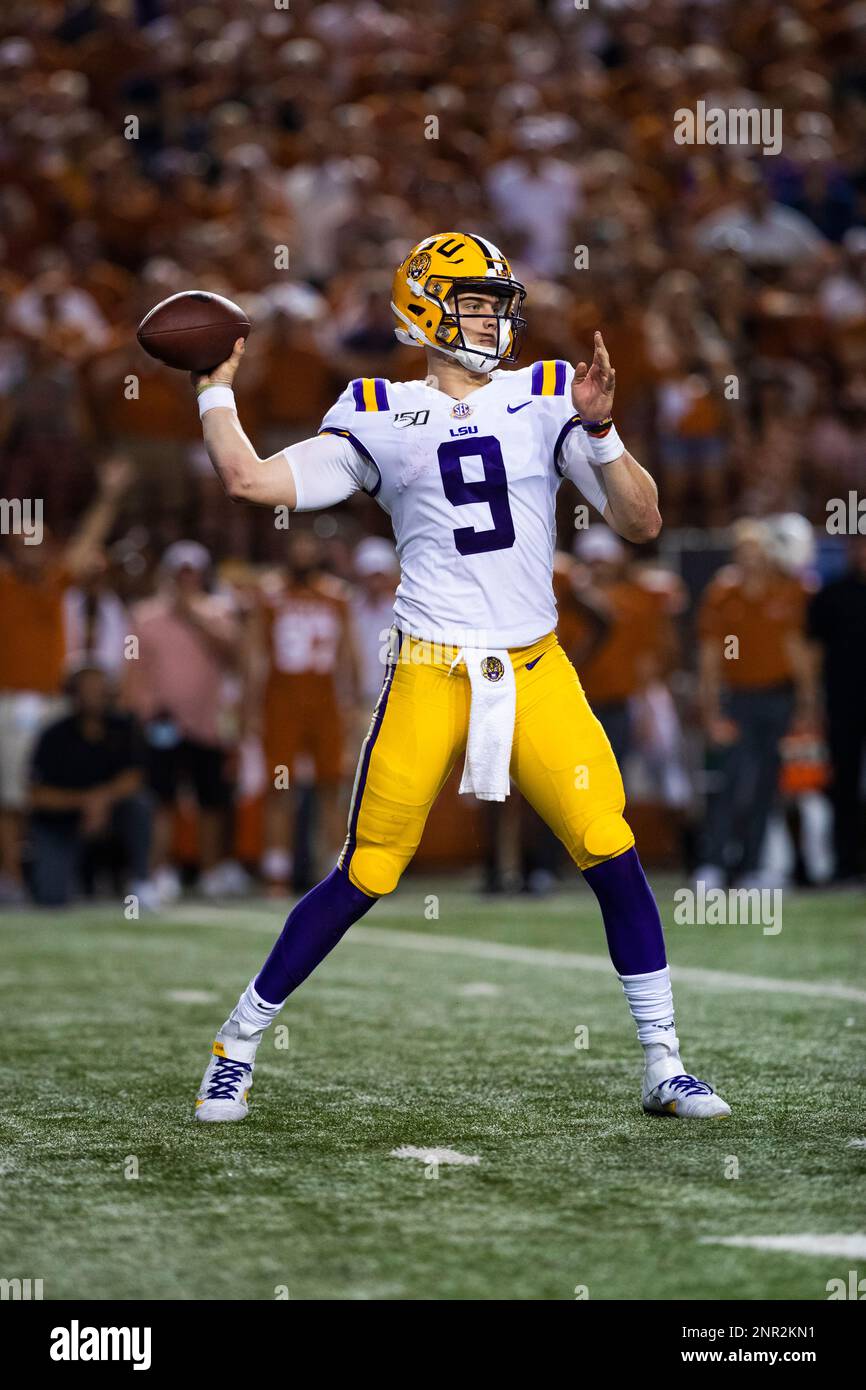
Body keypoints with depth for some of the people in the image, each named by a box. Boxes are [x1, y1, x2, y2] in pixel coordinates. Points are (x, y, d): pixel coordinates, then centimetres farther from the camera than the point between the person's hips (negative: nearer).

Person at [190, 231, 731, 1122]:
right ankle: (238, 1046, 13)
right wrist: (215, 388, 7)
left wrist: (598, 430, -12)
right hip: (429, 676, -2)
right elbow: (250, 481, -2)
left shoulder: (546, 398, 6)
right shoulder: (379, 419, 4)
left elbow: (641, 523, 1)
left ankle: (664, 1066, 6)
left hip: (535, 673, 2)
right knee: (364, 877, -2)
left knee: (613, 855, -6)